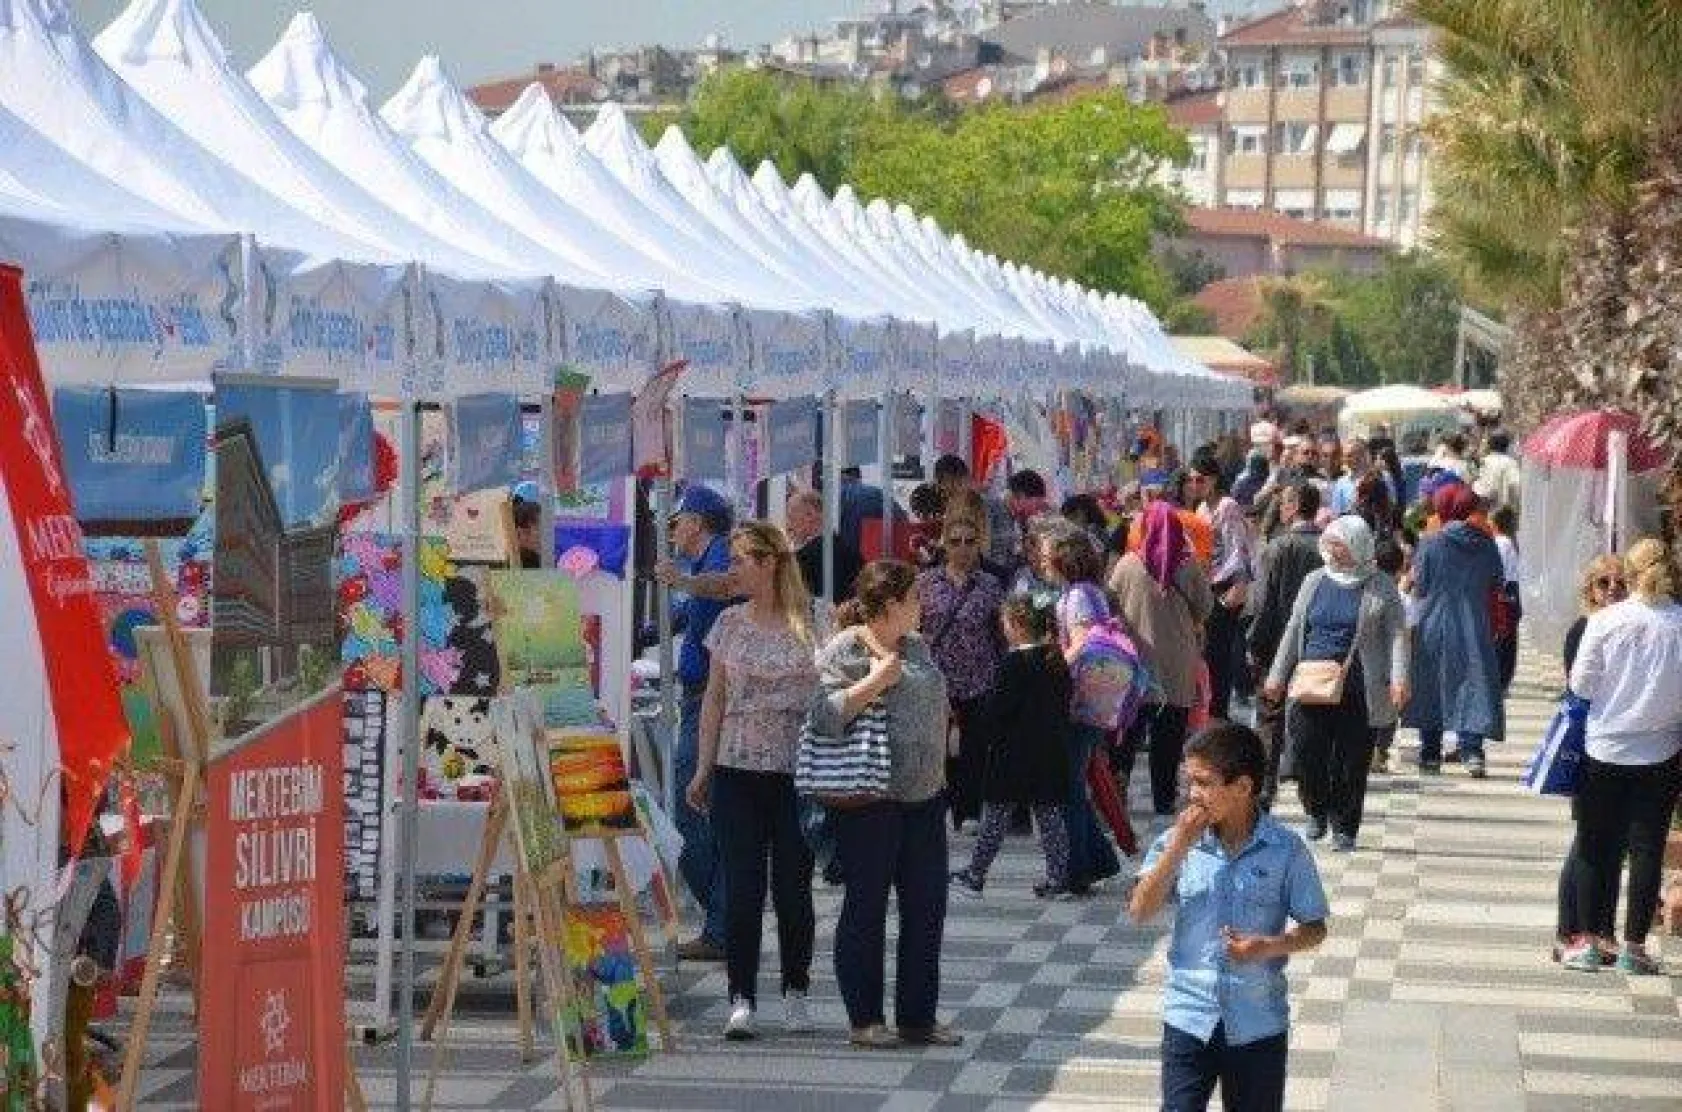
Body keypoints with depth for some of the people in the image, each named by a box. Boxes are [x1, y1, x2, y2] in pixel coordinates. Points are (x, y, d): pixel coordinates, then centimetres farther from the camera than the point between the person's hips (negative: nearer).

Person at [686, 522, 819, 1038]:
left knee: (793, 888, 4)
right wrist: (703, 768, 5)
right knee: (742, 890, -2)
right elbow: (715, 699, 10)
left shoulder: (812, 623, 0)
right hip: (738, 770, 2)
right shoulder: (730, 623, 7)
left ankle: (795, 993, 20)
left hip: (797, 774, -2)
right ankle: (742, 1000, 1)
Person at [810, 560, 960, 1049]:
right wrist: (876, 679, -22)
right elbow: (822, 716, -21)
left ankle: (918, 1016, 18)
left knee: (927, 907, 9)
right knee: (866, 908, 2)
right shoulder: (843, 651, -10)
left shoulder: (916, 647, 14)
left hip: (925, 797, 8)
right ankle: (864, 1018, 11)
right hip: (870, 802, -8)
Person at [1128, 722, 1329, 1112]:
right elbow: (1140, 911, -8)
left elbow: (1315, 929, -1)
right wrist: (1178, 847, -17)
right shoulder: (1177, 840, -2)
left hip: (1258, 1023, -1)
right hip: (1189, 1017, 1)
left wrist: (1271, 946, -20)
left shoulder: (1285, 850, -8)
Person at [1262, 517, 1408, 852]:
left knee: (1352, 761, 0)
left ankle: (1344, 828, 12)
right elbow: (1294, 631, 19)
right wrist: (1278, 675, 16)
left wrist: (1398, 678, -13)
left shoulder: (1380, 587, 2)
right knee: (1307, 752, -4)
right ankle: (1317, 812, 19)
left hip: (1357, 689, -3)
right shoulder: (1315, 582, 14)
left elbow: (1397, 634, -1)